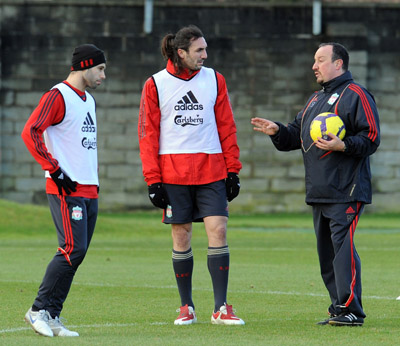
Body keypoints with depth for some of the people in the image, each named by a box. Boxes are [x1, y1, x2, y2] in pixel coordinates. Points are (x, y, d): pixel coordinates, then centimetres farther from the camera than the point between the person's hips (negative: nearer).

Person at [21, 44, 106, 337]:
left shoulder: (88, 100, 20)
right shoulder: (58, 96, -8)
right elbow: (30, 132, -16)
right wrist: (55, 170, -18)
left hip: (89, 191, 9)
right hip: (67, 191, -9)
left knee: (76, 253, 4)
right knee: (73, 250, -16)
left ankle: (51, 316, 6)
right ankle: (40, 310, -8)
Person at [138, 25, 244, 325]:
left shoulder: (214, 80, 7)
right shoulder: (156, 85, 1)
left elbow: (226, 126, 11)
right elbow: (148, 133, 2)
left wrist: (233, 170, 6)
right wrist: (153, 180, -4)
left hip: (211, 170, 1)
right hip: (173, 173, -1)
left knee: (218, 231, -8)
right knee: (181, 236, 2)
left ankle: (221, 308, -7)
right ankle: (187, 308, 13)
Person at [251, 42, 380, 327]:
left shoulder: (356, 95, -6)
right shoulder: (316, 99, 22)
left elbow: (371, 138, -13)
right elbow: (296, 135, 23)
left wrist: (343, 146, -25)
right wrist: (277, 132, 5)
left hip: (346, 192, -9)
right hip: (319, 194, 9)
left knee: (343, 248, -14)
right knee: (326, 251, 10)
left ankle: (350, 310, -14)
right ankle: (339, 310, 15)